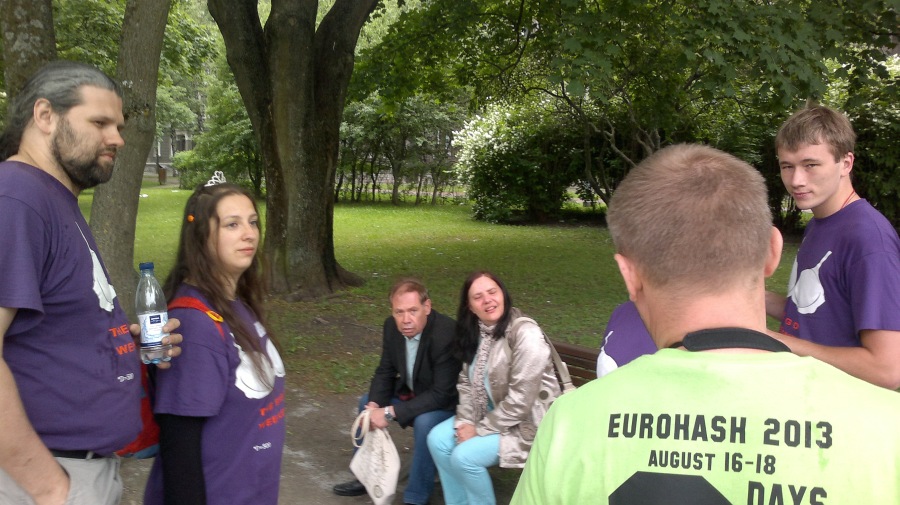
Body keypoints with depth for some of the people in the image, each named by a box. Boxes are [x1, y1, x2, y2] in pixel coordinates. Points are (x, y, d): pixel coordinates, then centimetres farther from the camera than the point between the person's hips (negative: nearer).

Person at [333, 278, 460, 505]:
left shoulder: (447, 334, -33)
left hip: (447, 401, -7)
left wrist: (390, 413, -33)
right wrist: (374, 405, -19)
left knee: (424, 422, -33)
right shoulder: (392, 326, -12)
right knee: (367, 403, 5)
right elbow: (385, 372, 1)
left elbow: (441, 395, -33)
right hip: (412, 392, 8)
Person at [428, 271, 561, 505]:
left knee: (464, 456, -21)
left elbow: (519, 401, -25)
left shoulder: (526, 334, -24)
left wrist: (480, 430, -18)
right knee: (438, 440, -6)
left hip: (525, 422, -8)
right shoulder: (474, 331, 1)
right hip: (490, 413, 8)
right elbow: (466, 382, 6)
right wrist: (465, 421, -10)